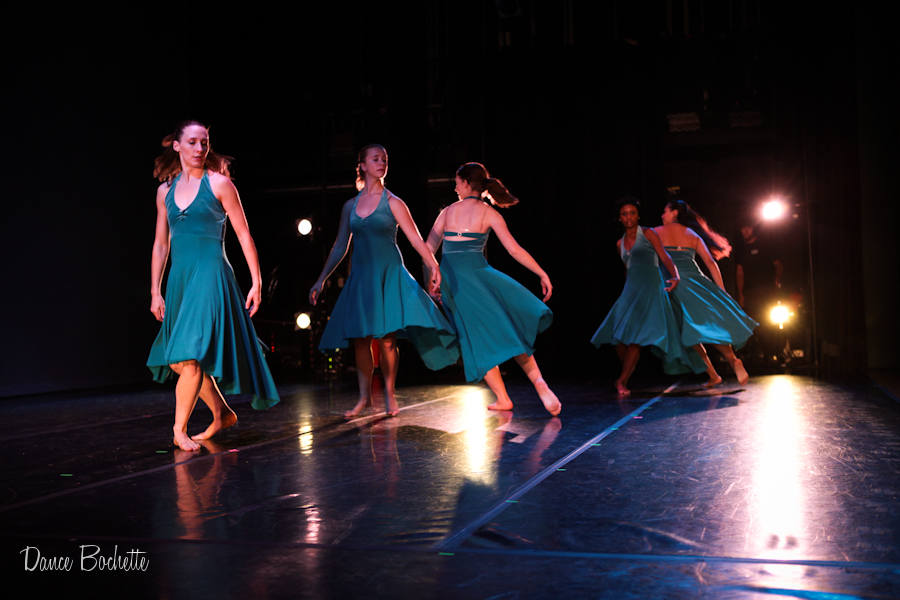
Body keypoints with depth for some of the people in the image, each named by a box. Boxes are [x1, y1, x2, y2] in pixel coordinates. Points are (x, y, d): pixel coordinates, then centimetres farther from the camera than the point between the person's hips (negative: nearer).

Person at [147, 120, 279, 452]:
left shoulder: (219, 183, -1)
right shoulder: (166, 190, 12)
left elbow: (244, 236, -1)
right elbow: (160, 244, 16)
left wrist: (256, 282, -5)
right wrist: (155, 292, 13)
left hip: (211, 276, -6)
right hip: (179, 278, 6)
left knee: (190, 357, -14)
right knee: (177, 361, 8)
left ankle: (180, 429, -1)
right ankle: (222, 414, 25)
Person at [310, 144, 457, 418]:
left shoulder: (392, 203, 2)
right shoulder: (350, 206, 11)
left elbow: (416, 239, -2)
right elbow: (339, 247, 16)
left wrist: (434, 266, -15)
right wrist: (321, 280, 15)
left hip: (389, 275, -3)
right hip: (360, 276, 3)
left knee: (386, 339, -6)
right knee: (360, 340, 1)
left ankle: (389, 393, 11)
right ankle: (364, 396, 14)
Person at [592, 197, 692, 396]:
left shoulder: (648, 234, 2)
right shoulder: (620, 243, 17)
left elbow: (664, 256, -7)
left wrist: (675, 276, -24)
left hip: (650, 289, -5)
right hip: (630, 291, 5)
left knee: (635, 336, -17)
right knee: (619, 338, -6)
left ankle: (622, 381, -11)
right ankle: (627, 372, 15)